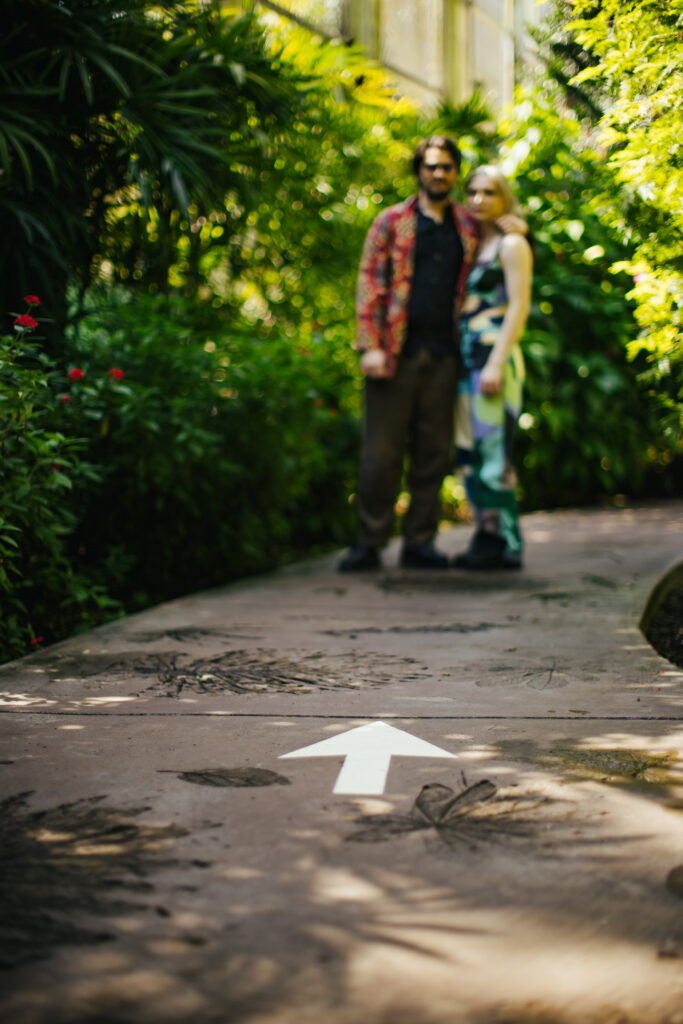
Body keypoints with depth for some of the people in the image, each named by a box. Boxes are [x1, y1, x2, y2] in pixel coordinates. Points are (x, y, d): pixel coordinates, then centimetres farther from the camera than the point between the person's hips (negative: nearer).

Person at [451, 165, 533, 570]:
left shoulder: (512, 245, -2)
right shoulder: (474, 246, 20)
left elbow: (519, 307, -10)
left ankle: (505, 544, -5)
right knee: (469, 452, 6)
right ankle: (488, 538, 12)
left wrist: (496, 363, -18)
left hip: (494, 355, -8)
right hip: (467, 356, 8)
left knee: (493, 451, -10)